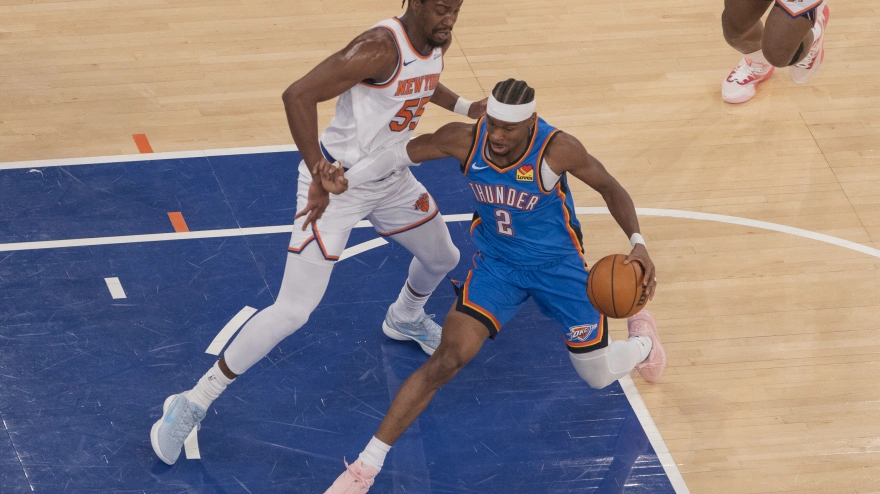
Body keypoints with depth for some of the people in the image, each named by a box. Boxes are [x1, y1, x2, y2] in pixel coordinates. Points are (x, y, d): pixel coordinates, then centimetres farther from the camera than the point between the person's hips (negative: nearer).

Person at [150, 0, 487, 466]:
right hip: (337, 184, -8)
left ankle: (404, 318, 63)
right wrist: (319, 177, -35)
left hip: (391, 179, 8)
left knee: (442, 258, 27)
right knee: (293, 311, -13)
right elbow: (297, 95, -37)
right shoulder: (381, 47, -31)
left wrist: (466, 107, 7)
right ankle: (193, 403, -3)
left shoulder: (438, 41, -4)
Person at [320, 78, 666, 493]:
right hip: (497, 262, 1)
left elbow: (611, 188, -12)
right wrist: (348, 176, -24)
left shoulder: (557, 149, -28)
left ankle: (642, 340, 51)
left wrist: (638, 242, -27)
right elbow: (398, 154, -7)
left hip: (559, 264, -1)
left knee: (600, 377, 11)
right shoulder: (464, 140, -22)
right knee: (447, 358, -17)